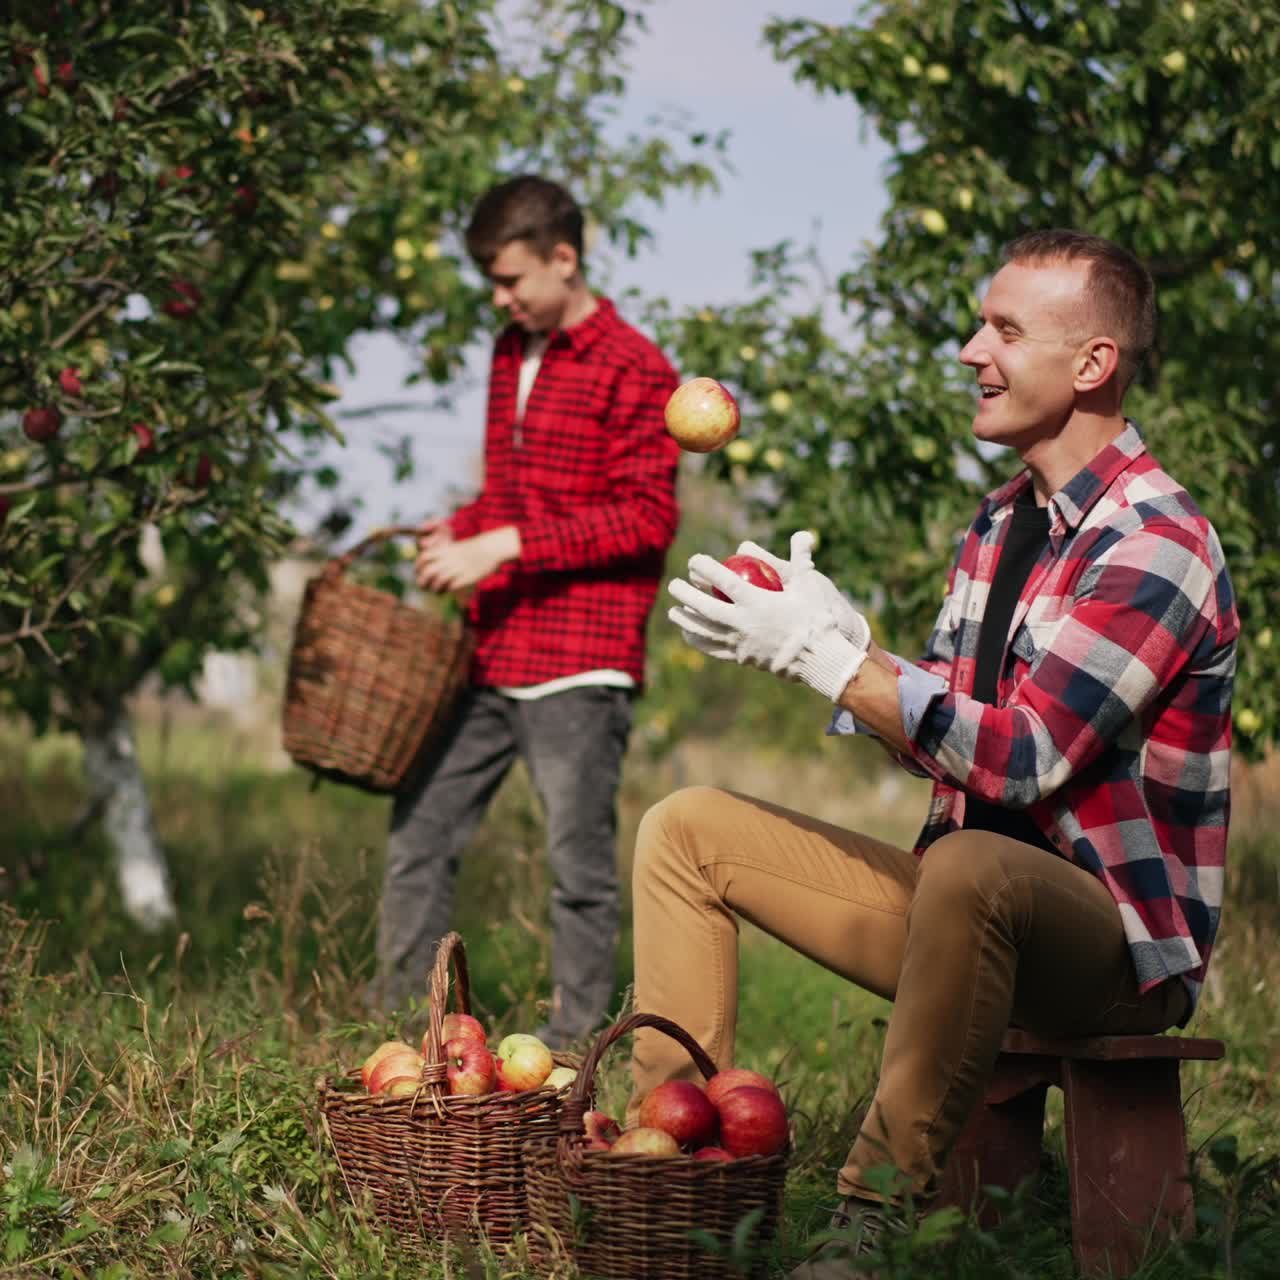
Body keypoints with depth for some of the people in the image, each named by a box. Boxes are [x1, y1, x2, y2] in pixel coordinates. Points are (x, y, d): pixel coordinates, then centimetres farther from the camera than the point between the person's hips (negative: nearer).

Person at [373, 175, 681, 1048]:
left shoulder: (634, 370, -7)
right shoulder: (512, 353, 17)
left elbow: (647, 517, -14)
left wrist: (507, 544, -17)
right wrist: (459, 531, 9)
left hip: (580, 663, -8)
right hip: (490, 653, 8)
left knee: (580, 861, -2)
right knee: (421, 832, 8)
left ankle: (574, 1050, 7)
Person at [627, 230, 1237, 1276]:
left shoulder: (1156, 545, -17)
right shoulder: (1003, 522, 12)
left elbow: (1020, 758, -26)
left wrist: (823, 652, -22)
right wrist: (826, 632, -4)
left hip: (1118, 942, -9)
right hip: (973, 910, 9)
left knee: (969, 870, -43)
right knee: (686, 830, 6)